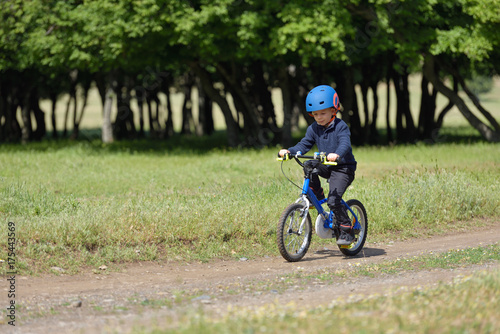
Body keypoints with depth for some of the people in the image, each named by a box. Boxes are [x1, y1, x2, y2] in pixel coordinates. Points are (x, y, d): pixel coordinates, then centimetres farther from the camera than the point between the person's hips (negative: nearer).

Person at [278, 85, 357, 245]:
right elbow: (304, 145, 2)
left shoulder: (341, 127, -14)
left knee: (333, 200, -21)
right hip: (326, 167, 7)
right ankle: (317, 196, -1)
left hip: (343, 168, -7)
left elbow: (345, 144, -29)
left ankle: (347, 231, -8)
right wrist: (289, 151, -17)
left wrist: (337, 154, -51)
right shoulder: (314, 129, 4)